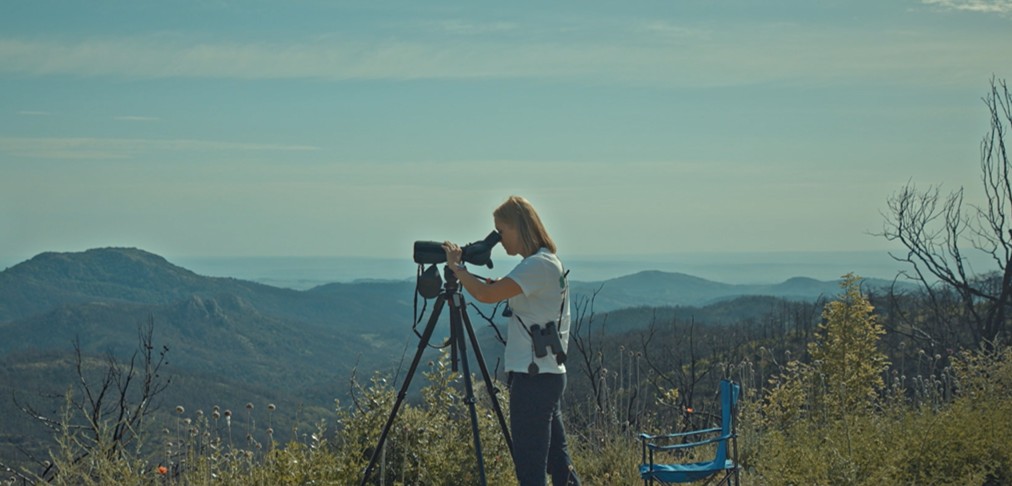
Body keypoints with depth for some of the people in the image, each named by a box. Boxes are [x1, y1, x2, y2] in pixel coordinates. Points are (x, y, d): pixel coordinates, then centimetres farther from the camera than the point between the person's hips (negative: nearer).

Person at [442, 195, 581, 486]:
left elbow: (487, 294, -23)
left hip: (534, 377, -10)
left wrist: (456, 266, -11)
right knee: (557, 461, 12)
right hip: (548, 374, 10)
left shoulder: (539, 265, -15)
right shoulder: (545, 263, 17)